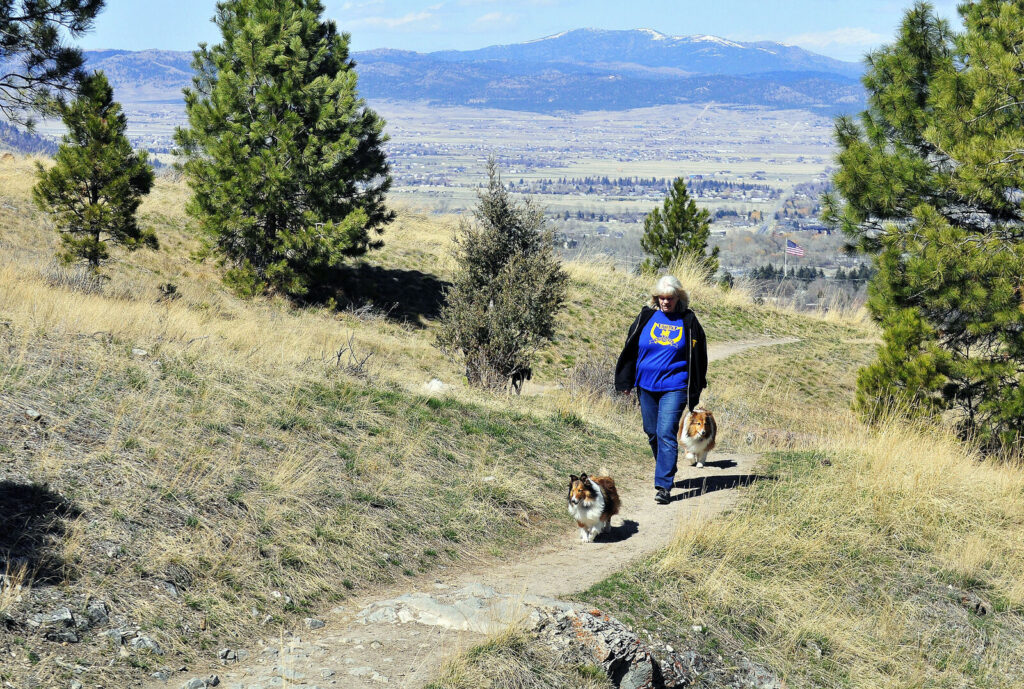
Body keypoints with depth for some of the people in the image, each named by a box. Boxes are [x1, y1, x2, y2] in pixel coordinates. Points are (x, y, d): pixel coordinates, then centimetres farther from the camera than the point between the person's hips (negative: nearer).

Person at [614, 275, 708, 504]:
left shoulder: (688, 321, 0)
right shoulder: (646, 317, 3)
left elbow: (697, 356, 7)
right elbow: (630, 348, 9)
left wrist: (695, 390, 7)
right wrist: (626, 382, 9)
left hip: (674, 387, -3)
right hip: (646, 386, 3)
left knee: (666, 434, -12)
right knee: (652, 432, 13)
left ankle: (663, 486, -12)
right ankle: (666, 469, 38)